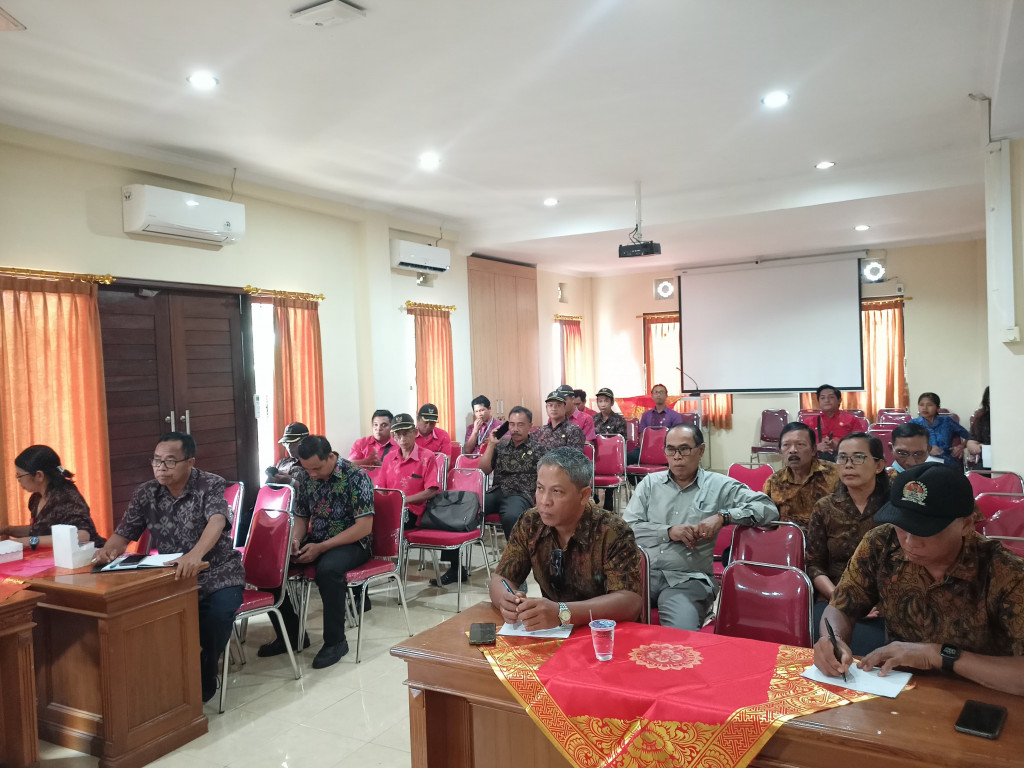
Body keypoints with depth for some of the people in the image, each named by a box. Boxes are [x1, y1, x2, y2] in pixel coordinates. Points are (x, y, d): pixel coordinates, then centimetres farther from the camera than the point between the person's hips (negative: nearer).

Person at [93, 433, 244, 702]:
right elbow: (122, 534, 5)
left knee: (218, 612, -32)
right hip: (170, 577, 4)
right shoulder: (145, 493, 4)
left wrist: (195, 554, -52)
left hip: (216, 575, -4)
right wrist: (109, 549, -22)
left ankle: (202, 685, -5)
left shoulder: (211, 486, -12)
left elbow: (216, 521, -31)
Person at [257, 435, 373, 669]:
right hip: (314, 542, 6)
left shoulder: (356, 477, -15)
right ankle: (290, 633, 4)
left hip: (352, 543, -6)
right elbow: (301, 518, 15)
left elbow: (364, 527, -19)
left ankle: (335, 641, -18)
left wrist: (321, 547, -23)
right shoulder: (306, 479, 4)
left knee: (327, 569, -38)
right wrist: (295, 540, -9)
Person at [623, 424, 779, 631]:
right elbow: (626, 528, 6)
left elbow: (768, 508, -1)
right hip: (643, 570, 2)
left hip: (687, 579, -2)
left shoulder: (720, 486, 7)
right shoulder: (650, 482, 14)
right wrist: (668, 532, -9)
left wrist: (723, 516, -14)